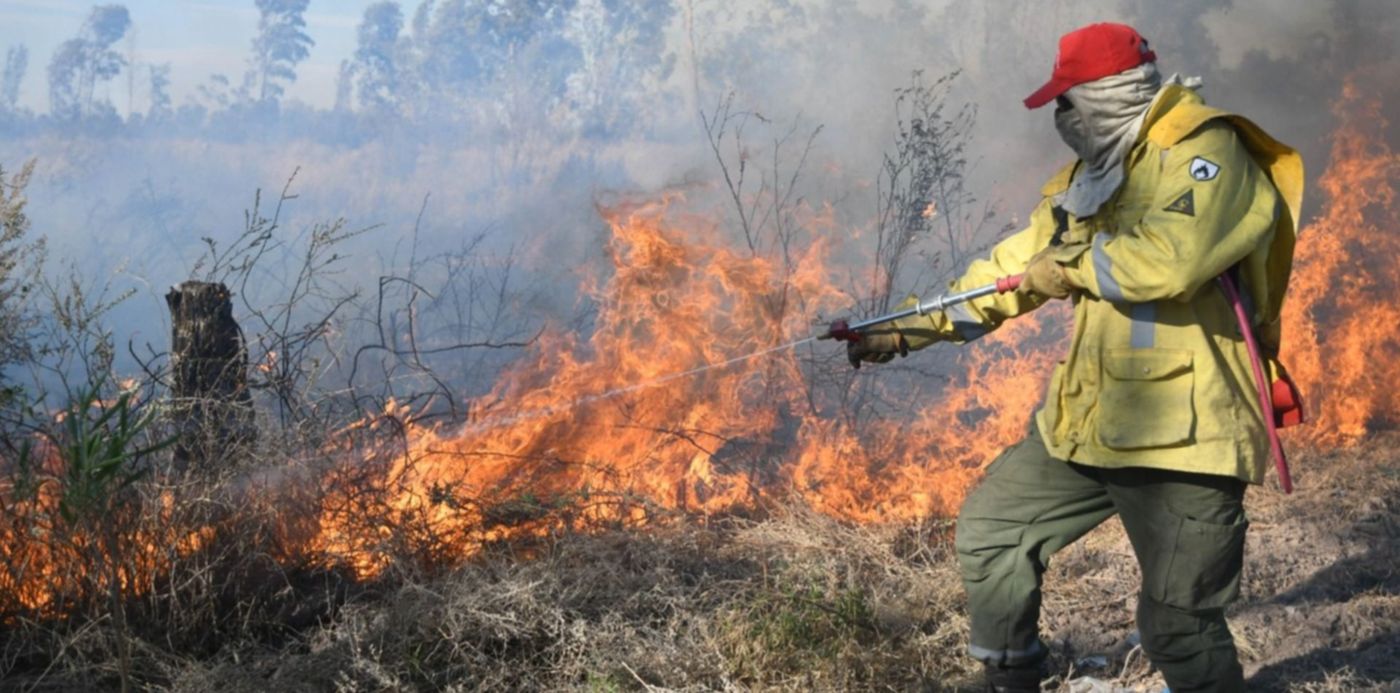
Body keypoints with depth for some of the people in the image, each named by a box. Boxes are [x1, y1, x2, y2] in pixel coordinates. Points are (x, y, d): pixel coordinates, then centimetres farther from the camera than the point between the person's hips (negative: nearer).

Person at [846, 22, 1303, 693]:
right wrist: (911, 329, 17)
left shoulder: (1204, 156, -13)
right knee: (990, 530, 18)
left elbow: (1169, 259, -31)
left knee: (1178, 624, -7)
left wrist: (1074, 264, -14)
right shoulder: (1096, 173, 15)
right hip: (1085, 425, 9)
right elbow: (1016, 268, 19)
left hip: (1179, 434, -9)